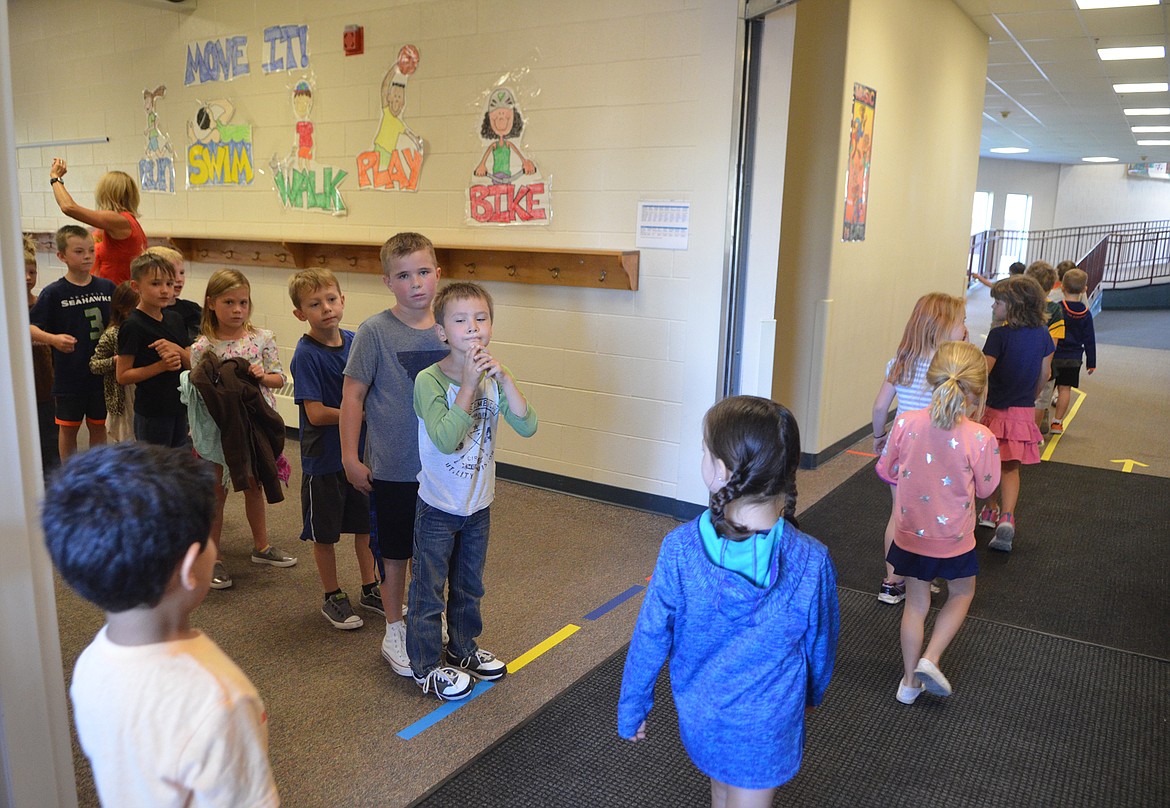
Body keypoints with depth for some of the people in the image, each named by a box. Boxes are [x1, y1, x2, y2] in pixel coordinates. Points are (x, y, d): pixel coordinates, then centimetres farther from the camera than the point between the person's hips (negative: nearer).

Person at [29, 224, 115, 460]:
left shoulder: (107, 288, 0)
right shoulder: (54, 293, -9)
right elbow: (29, 327, -10)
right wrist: (53, 339, -27)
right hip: (69, 376, -2)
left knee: (98, 425, 15)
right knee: (68, 427, 12)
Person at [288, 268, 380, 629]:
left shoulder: (356, 341, -2)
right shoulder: (306, 355, -18)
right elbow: (316, 413, -22)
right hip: (324, 459, -5)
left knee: (366, 524, 18)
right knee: (325, 533, 12)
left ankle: (370, 589, 35)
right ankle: (333, 597, 30)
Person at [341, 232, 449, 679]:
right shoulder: (374, 331, -13)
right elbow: (353, 395, -9)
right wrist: (350, 457, -9)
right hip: (392, 468, -4)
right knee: (394, 553, 11)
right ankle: (394, 632, 30)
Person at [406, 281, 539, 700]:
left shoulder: (493, 378, -5)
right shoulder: (429, 380, -21)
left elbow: (527, 427, -17)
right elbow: (446, 440, -33)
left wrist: (504, 378, -27)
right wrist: (468, 385, -34)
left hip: (478, 504, 5)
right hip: (438, 507, -5)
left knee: (469, 585, 22)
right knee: (429, 589, 9)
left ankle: (462, 647, 42)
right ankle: (425, 665, 26)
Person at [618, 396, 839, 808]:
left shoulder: (680, 549, -26)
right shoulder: (811, 562, -25)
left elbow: (650, 637, -14)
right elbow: (820, 645, -7)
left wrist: (631, 709, 2)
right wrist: (812, 693, 15)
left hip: (700, 715, 2)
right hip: (767, 723, -1)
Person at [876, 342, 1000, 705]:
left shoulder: (906, 423, -17)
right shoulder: (980, 438, -24)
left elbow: (887, 471, -3)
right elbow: (985, 488, -7)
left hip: (910, 534, 2)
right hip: (953, 538, -2)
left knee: (916, 603, 20)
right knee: (961, 594, 27)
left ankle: (910, 680, 30)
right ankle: (930, 659, 15)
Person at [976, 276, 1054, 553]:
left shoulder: (999, 335, -18)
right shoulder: (1042, 335, 0)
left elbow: (983, 373, -21)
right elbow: (1045, 374, 10)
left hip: (996, 409, -4)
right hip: (1024, 412, 4)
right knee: (1011, 468, 10)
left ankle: (991, 510, 31)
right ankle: (1006, 517, -6)